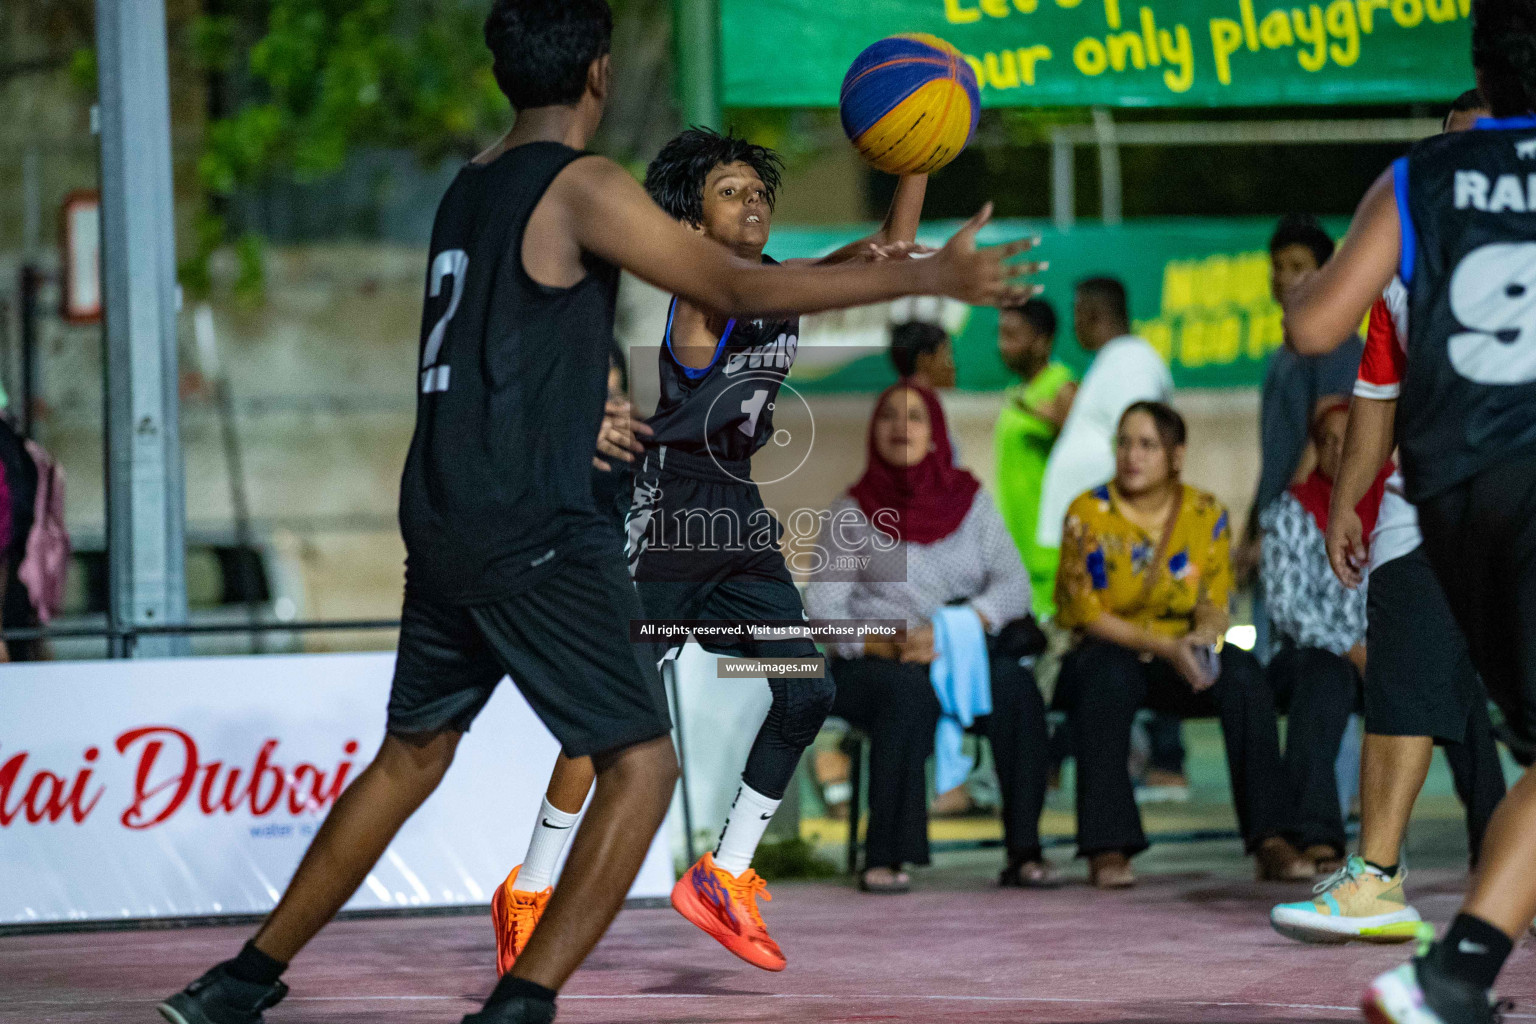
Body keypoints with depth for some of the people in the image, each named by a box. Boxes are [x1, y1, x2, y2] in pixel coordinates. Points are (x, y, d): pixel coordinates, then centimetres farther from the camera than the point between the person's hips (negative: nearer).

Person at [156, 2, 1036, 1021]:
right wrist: (929, 276, -7)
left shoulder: (472, 184, 16)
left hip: (441, 519, 9)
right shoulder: (582, 186, -9)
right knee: (642, 763, -4)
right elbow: (739, 288, -11)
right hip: (533, 534, -8)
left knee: (412, 756, 21)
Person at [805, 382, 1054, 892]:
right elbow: (822, 604, -2)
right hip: (874, 663, -2)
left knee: (1015, 686, -30)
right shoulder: (851, 513, 7)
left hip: (964, 654, 2)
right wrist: (883, 645, -20)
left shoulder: (970, 500, 12)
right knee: (909, 692, -37)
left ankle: (1024, 851, -29)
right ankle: (884, 859, -34)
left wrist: (951, 630, -17)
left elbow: (1013, 583, 1)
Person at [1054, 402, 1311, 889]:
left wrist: (1203, 638, -23)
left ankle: (1270, 840, -30)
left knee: (1243, 673, -28)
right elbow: (1083, 611, -10)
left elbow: (1214, 605, 3)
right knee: (1108, 675, -38)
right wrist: (1164, 646, -21)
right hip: (1108, 652, -2)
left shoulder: (1207, 515, 3)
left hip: (1183, 662, 3)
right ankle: (1106, 848, -38)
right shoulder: (1088, 514, -5)